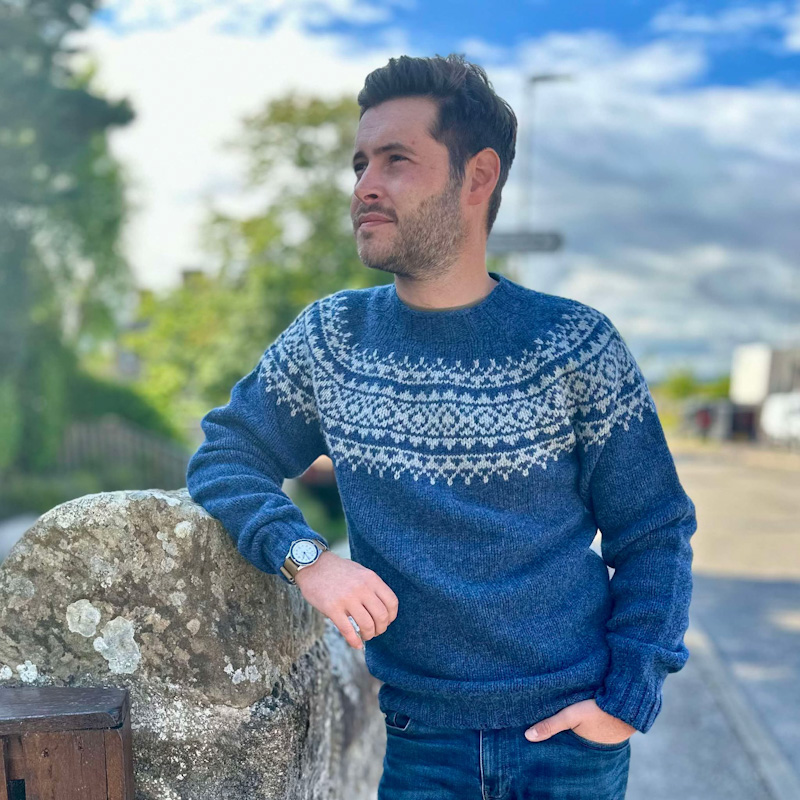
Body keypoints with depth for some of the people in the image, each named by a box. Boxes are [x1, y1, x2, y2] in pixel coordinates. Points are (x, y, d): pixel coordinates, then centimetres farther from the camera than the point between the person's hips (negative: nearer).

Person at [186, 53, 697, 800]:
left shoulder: (573, 344, -10)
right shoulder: (329, 338, -4)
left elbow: (655, 535, -4)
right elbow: (223, 454, -2)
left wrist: (629, 697, -11)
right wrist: (305, 557, -19)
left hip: (569, 734, -1)